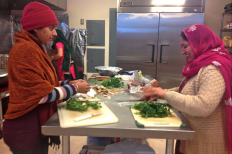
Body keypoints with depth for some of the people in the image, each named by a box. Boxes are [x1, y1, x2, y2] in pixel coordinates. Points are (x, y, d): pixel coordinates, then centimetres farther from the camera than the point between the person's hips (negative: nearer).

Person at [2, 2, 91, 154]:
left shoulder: (34, 48, 9)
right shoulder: (25, 50, -21)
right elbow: (41, 95, -24)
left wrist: (69, 83, 1)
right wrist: (75, 88, -14)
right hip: (26, 130, -9)